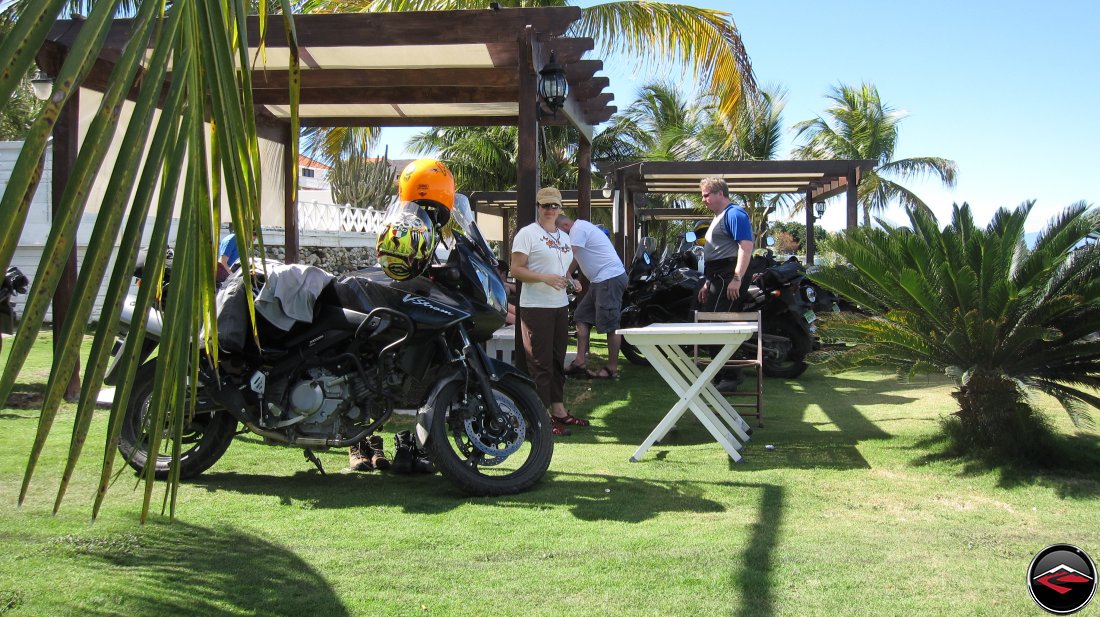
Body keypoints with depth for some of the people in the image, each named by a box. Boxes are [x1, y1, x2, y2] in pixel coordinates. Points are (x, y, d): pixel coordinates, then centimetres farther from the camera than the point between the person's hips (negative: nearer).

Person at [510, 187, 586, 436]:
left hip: (560, 305, 8)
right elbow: (516, 270, -14)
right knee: (540, 362, -5)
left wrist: (571, 281, 5)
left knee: (558, 359, 14)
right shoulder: (527, 234, -7)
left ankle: (558, 410, 23)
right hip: (536, 306, -8)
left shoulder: (564, 237, 16)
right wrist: (546, 278, -24)